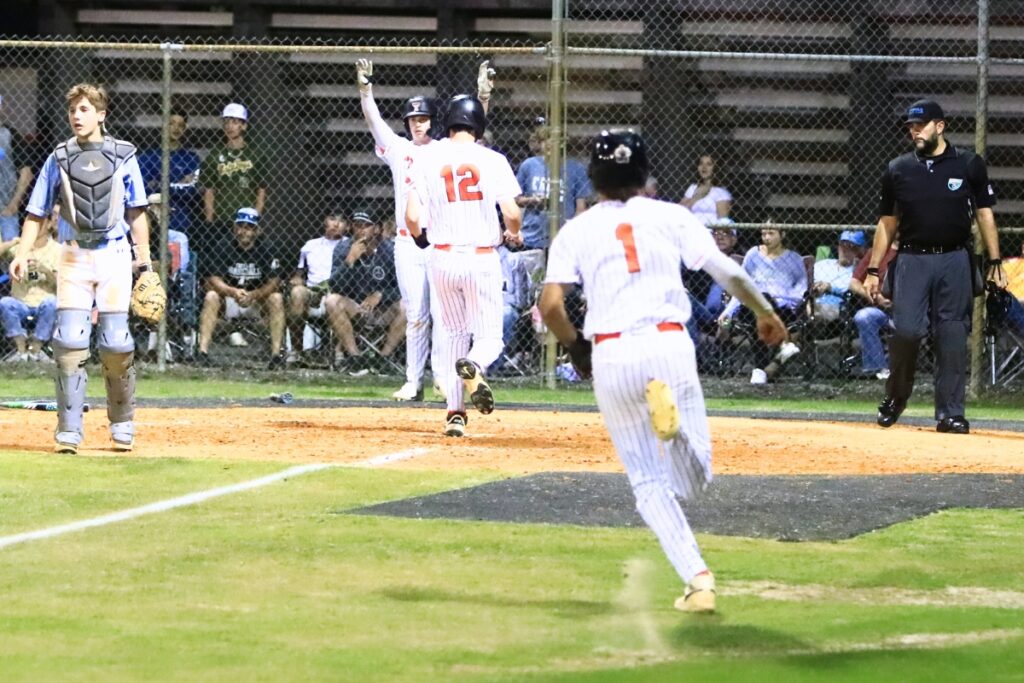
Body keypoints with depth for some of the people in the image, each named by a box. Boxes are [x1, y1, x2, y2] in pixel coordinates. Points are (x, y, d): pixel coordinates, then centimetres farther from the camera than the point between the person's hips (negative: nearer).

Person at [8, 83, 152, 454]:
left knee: (116, 343, -4)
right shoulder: (58, 158, 6)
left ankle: (122, 423, 14)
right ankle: (69, 430, -5)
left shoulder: (123, 156, 5)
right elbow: (37, 212, 7)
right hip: (74, 256, 1)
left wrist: (144, 257, 0)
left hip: (114, 254, -1)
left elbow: (136, 212, 6)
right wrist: (23, 253, -5)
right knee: (69, 341, -8)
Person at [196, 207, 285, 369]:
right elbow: (212, 280, -18)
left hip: (255, 301, 2)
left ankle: (276, 354, -24)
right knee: (211, 297, -30)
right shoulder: (224, 246, -10)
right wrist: (233, 292, -37)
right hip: (228, 300, -2)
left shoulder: (263, 250, -5)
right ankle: (203, 352, -35)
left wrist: (252, 295, -30)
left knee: (276, 298, -23)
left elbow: (274, 282, -12)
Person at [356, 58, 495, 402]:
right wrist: (365, 88, -12)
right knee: (415, 315, 3)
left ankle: (442, 374, 2)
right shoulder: (398, 149, 11)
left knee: (442, 310, -7)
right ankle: (413, 381, 6)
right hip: (408, 243, 2)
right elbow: (373, 119, 1)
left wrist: (483, 95, -20)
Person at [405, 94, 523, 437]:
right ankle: (472, 366, -34)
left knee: (456, 335, 19)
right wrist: (512, 233, 14)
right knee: (489, 337, 3)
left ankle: (455, 412, 10)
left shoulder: (426, 159, 0)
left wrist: (419, 235, 17)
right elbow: (512, 213, -10)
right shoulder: (492, 160, -3)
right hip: (482, 259, -2)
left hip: (443, 257, 2)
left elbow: (412, 217, -6)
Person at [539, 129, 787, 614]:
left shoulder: (576, 231, 9)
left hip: (611, 355, 0)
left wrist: (573, 345, 16)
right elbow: (727, 272, 2)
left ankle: (696, 577, -11)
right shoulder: (670, 218, 9)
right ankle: (671, 407, -27)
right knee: (694, 479, 6)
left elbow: (550, 304, -2)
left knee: (649, 482, 9)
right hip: (670, 346, 0)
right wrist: (764, 313, 17)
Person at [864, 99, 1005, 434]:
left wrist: (995, 262, 1)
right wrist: (873, 270, 8)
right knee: (906, 330, -11)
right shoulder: (898, 170, 7)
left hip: (955, 260, 0)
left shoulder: (969, 165, 4)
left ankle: (950, 413, 4)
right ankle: (895, 397, 11)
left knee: (952, 337, -1)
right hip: (912, 260, 0)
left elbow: (984, 215, 7)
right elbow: (887, 223, 12)